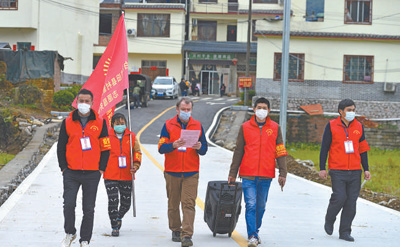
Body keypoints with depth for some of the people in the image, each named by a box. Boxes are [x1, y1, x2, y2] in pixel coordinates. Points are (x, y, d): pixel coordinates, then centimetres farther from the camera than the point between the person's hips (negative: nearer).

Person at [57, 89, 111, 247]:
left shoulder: (100, 123, 3)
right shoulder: (67, 123, 4)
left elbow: (105, 148, 7)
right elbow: (61, 147, 9)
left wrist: (101, 169, 0)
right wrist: (64, 168, 2)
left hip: (92, 174, 0)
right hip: (71, 174, 0)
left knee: (88, 209, 3)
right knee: (69, 205, -8)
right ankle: (70, 233, 16)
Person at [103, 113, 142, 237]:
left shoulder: (131, 136, 6)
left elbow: (137, 152, 9)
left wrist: (135, 166, -6)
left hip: (126, 176, 2)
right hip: (110, 176, -2)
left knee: (126, 203, 9)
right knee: (113, 202, -9)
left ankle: (119, 217, 40)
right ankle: (115, 227, 2)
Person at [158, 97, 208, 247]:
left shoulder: (197, 126, 9)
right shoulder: (168, 125, 5)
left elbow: (204, 149, 10)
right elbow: (161, 147, -4)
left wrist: (199, 147, -13)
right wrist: (174, 145, -23)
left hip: (191, 173, 0)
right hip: (172, 172, 0)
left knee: (189, 204, -9)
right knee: (173, 204, 7)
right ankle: (175, 231, 23)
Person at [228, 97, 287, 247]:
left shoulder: (275, 128, 6)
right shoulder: (245, 127, 5)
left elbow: (280, 152, 8)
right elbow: (238, 151, 9)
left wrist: (282, 173, 2)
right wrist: (232, 173, 8)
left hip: (266, 175, 1)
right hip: (248, 175, -1)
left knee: (261, 206, 9)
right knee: (251, 205, -9)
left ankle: (255, 231, 26)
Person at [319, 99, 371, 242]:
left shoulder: (358, 127, 10)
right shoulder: (331, 126, 0)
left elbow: (363, 149, 16)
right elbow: (324, 148, 2)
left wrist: (366, 169, 12)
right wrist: (322, 168, -3)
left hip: (355, 171, 4)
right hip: (337, 171, -4)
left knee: (351, 201, 1)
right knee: (339, 197, -13)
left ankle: (345, 231, 10)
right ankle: (329, 220, 16)